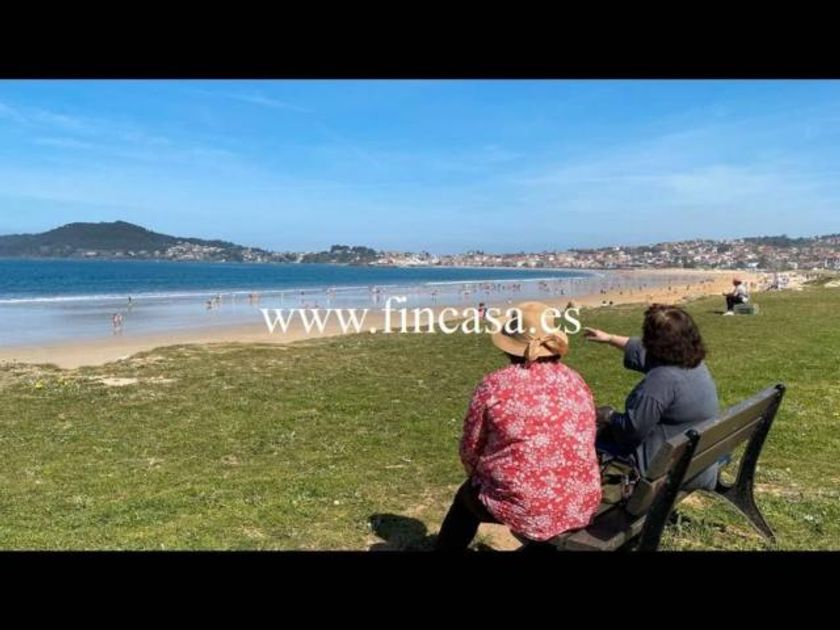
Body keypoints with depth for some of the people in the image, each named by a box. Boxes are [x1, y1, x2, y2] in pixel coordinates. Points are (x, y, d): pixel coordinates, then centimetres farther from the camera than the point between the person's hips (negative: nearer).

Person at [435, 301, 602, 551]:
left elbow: (470, 452, -2)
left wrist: (484, 476, 19)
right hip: (582, 506, 5)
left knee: (467, 495, 26)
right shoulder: (576, 381, 3)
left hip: (523, 509, -4)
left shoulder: (495, 385, -11)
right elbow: (583, 445, 12)